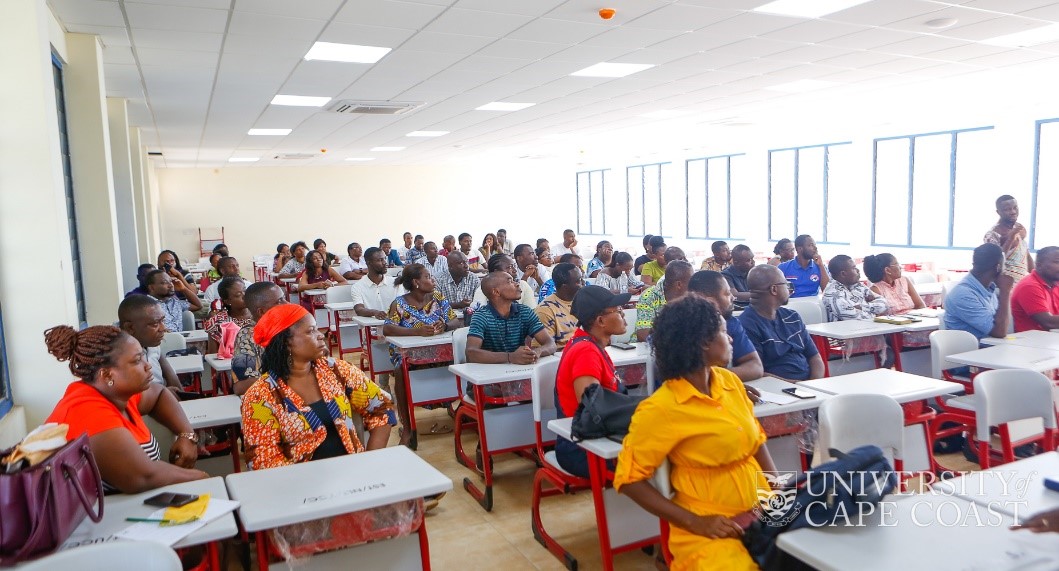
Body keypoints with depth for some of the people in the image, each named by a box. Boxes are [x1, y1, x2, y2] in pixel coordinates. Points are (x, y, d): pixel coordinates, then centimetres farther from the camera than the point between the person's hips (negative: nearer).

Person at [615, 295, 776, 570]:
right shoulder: (661, 408, -15)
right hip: (713, 531, -6)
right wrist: (694, 522, -15)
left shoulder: (730, 381, 5)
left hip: (762, 513, 6)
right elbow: (629, 478, -11)